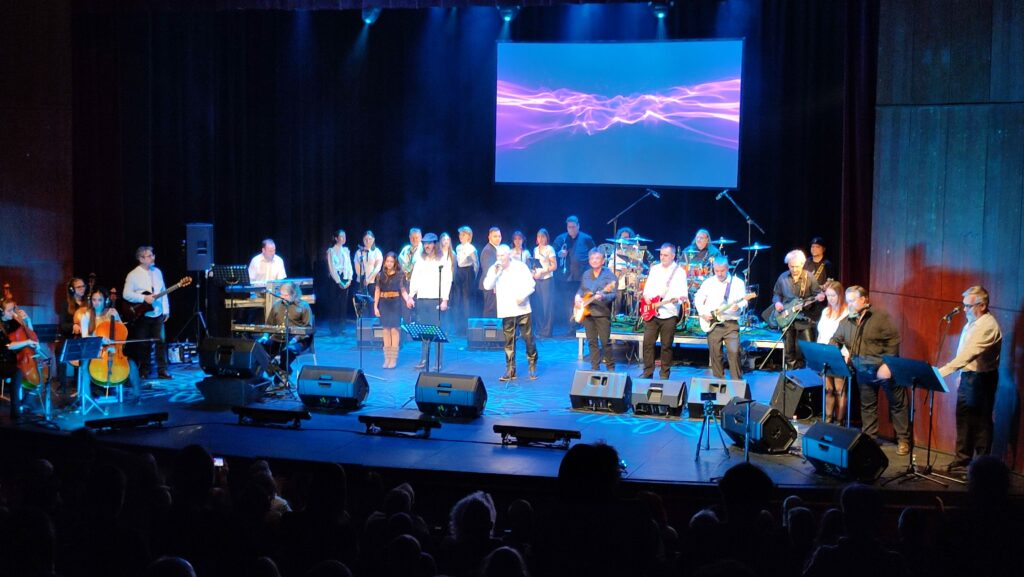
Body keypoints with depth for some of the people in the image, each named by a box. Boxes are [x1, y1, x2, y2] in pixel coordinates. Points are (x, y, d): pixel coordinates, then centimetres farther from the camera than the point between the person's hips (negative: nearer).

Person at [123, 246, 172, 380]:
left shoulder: (157, 272, 8)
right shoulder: (133, 275, -7)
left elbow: (163, 292, 11)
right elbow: (126, 294, -11)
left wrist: (166, 310, 7)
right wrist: (144, 298, -19)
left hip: (158, 314, 4)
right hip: (142, 315, -4)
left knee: (161, 342, 1)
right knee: (143, 344, 5)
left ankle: (162, 370, 6)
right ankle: (144, 371, 16)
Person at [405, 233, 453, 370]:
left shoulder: (443, 262, 2)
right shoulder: (420, 261, 14)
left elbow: (447, 281, -4)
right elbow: (414, 280, 13)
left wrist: (445, 299, -12)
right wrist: (410, 296, 3)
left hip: (436, 300, -4)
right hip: (421, 299, 4)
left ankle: (438, 362, 0)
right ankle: (423, 360, 6)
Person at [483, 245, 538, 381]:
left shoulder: (520, 266, 1)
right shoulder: (493, 269, 5)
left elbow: (531, 284, 0)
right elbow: (487, 286, -4)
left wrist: (523, 295, -16)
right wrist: (495, 273, -15)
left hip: (522, 308, -1)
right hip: (506, 311, 1)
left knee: (528, 338, 1)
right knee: (509, 341, 2)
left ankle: (533, 367, 16)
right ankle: (510, 370, 8)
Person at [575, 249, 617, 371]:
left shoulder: (609, 275, -6)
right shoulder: (586, 274, 13)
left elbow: (613, 295, -14)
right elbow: (581, 289, 25)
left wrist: (602, 297, -32)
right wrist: (578, 296, 4)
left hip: (602, 314, -6)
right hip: (587, 313, 6)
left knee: (605, 342, -5)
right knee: (592, 342, 8)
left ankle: (610, 367, 9)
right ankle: (595, 368, 14)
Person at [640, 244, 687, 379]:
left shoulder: (679, 272, 0)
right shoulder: (654, 269, 13)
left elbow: (682, 292, -6)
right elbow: (648, 287, 18)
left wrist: (679, 297, -27)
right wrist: (646, 297, -2)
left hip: (669, 313, -4)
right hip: (651, 312, 4)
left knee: (666, 346, 1)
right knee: (648, 343, 1)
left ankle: (664, 375, 9)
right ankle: (648, 372, 9)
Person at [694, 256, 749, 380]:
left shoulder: (738, 282, 1)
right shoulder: (708, 282, 5)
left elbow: (744, 301, 0)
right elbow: (698, 299, 12)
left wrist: (739, 306, -22)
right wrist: (703, 313, -2)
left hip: (731, 324, -2)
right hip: (712, 323, 2)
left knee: (734, 352, -15)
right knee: (715, 354, 5)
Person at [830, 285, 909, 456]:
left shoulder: (880, 316, -9)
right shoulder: (847, 321, 6)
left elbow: (893, 341, -13)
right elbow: (835, 340, 14)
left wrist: (887, 364, -19)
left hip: (884, 369, -5)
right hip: (863, 370, 5)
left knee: (897, 404, 3)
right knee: (867, 406, 12)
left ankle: (903, 440, 10)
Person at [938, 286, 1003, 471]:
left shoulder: (988, 326, -21)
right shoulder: (971, 322, 10)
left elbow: (968, 354, -30)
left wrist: (942, 371, -34)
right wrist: (961, 376, 18)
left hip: (982, 378, -9)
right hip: (967, 376, 9)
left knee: (981, 421, 0)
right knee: (963, 418, 12)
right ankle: (963, 458, 22)